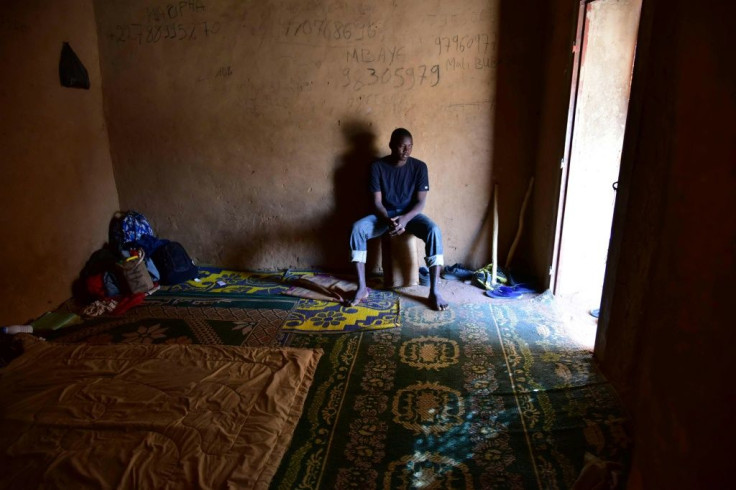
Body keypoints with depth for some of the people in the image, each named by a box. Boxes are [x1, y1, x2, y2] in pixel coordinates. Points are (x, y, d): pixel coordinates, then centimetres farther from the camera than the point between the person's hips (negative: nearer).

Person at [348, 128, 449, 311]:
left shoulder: (419, 167, -5)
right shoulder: (377, 166, -7)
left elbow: (420, 201, -7)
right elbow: (377, 201, -8)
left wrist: (405, 219, -27)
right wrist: (389, 221, -27)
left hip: (410, 214, 0)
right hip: (385, 214, 0)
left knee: (434, 231, -32)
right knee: (357, 228, -30)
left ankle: (434, 291, -29)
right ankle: (362, 287, -23)